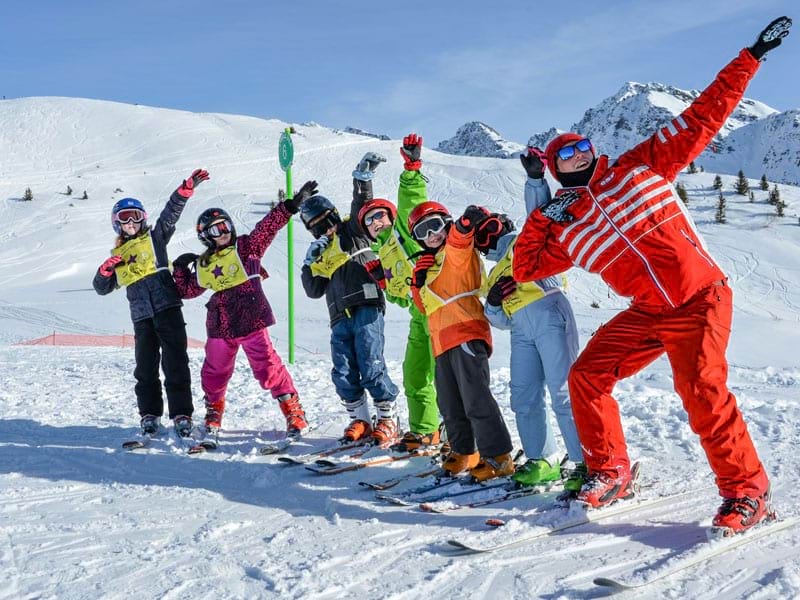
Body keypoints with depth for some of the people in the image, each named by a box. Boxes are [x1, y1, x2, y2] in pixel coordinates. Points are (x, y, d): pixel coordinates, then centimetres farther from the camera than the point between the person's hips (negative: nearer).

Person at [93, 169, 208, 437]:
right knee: (146, 367, 5)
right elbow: (102, 288, 21)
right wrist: (105, 269, 1)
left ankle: (181, 415, -2)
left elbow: (171, 212, -3)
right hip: (142, 316, 3)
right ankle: (149, 415, 15)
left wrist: (187, 187, -17)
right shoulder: (118, 254, 19)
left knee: (175, 363, -5)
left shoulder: (154, 238, 11)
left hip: (167, 308, -3)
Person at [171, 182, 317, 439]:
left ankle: (294, 411, -3)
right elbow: (188, 290, 26)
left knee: (267, 365, -9)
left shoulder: (246, 247, 1)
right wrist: (180, 268, 12)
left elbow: (268, 226, -11)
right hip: (220, 325, 5)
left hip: (251, 319, -5)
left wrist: (292, 205, -21)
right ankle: (213, 411, 37)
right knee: (215, 371, 15)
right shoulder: (203, 264, 13)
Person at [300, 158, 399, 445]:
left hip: (366, 308, -5)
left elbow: (361, 204, -1)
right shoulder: (319, 252, 27)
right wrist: (311, 262, 5)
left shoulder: (353, 231, 15)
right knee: (343, 374, -2)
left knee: (370, 368, -12)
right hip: (340, 318, 6)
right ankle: (361, 421, 12)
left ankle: (388, 420, 0)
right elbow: (314, 290, 19)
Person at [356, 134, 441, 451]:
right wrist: (383, 280, 5)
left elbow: (411, 200, -14)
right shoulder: (383, 253, 23)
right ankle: (423, 431, 27)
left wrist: (412, 168, -22)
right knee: (414, 377, 14)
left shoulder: (404, 230, 3)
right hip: (419, 315, 9)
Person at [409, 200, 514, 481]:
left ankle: (498, 456, -9)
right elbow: (424, 305, 24)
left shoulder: (457, 251, 0)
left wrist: (467, 221, -47)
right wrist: (419, 281, 7)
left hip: (466, 334, -9)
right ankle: (463, 452, 28)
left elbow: (459, 238, -25)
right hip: (443, 341, 9)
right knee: (450, 404, 14)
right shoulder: (431, 264, 25)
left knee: (475, 397, -13)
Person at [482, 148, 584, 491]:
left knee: (563, 392, -14)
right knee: (524, 397, 3)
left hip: (548, 313, -7)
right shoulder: (495, 274, 32)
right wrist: (493, 302, 2)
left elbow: (540, 213, -2)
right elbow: (500, 321, 23)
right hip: (521, 329, 8)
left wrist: (535, 179, -15)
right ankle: (543, 462, 13)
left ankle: (587, 462, -13)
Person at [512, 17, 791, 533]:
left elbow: (702, 119, 2)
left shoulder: (642, 166, 2)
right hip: (647, 314, 5)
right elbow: (526, 269, 13)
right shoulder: (566, 229, 10)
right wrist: (540, 219, -1)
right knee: (587, 376, -2)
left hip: (701, 300, -4)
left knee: (702, 389, -21)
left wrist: (751, 58, 1)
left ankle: (747, 491, -7)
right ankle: (611, 472, 14)